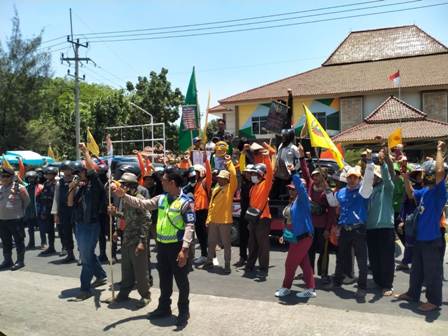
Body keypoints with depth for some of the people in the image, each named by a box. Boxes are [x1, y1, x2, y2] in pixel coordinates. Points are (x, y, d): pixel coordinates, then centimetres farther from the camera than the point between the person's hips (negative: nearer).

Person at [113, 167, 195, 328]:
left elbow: (190, 226, -19)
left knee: (181, 281, 5)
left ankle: (184, 312, 19)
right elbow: (142, 203, 12)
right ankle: (164, 307, 34)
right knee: (164, 279, 19)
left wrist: (184, 249, -25)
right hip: (161, 245, 7)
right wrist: (124, 195, 3)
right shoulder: (161, 198, 6)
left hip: (177, 246, -7)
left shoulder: (185, 202, -15)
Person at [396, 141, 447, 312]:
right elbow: (411, 194, 27)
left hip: (433, 240, -8)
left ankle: (434, 301, 19)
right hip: (420, 238, 8)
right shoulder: (424, 191, 7)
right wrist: (406, 179, 11)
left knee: (432, 272, 5)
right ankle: (413, 293, 36)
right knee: (416, 269, 21)